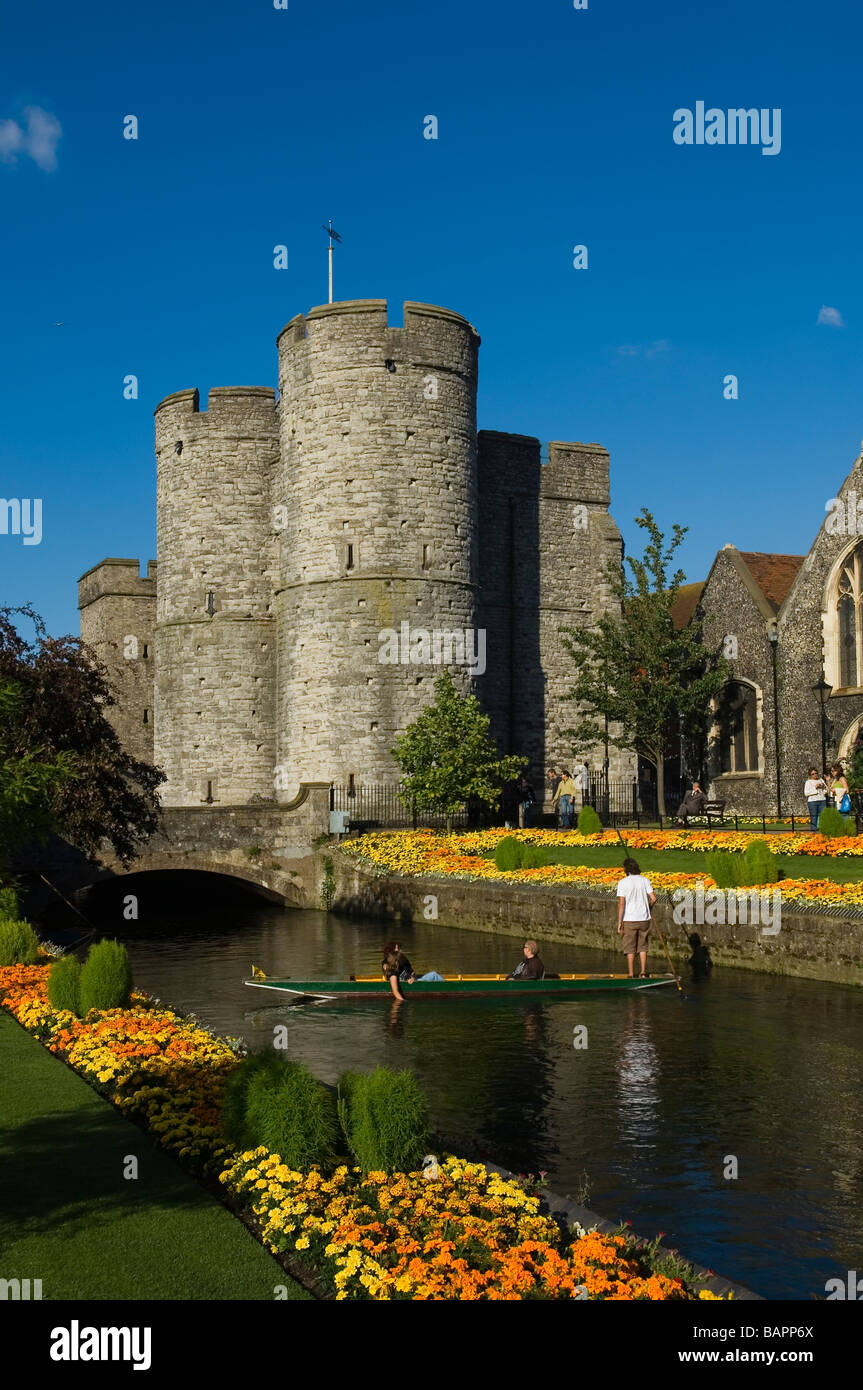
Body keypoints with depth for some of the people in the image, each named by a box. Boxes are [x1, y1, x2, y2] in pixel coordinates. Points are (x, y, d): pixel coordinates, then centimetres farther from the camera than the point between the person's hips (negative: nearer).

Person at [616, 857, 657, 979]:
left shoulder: (623, 883, -8)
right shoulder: (645, 880, 2)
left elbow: (621, 903, -12)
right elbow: (653, 898, -4)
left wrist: (619, 924, -9)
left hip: (629, 920, -3)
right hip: (644, 919, 3)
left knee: (630, 948, 6)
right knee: (642, 946, 15)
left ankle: (631, 975, 7)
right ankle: (643, 972, 9)